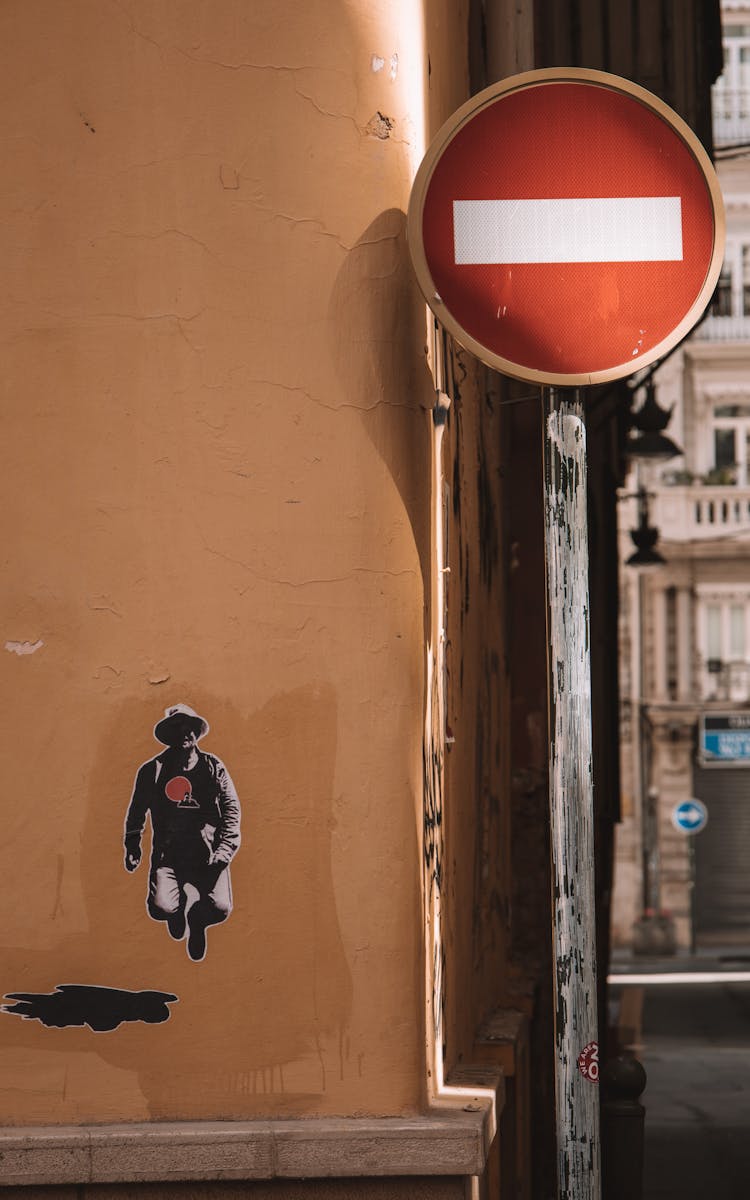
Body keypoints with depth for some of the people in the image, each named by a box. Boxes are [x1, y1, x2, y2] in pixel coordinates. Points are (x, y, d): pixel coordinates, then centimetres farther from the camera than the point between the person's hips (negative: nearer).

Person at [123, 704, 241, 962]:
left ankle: (197, 921, 24)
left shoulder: (213, 768, 6)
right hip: (168, 851, 0)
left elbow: (231, 807, 5)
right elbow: (137, 811, 14)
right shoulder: (152, 771, 5)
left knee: (220, 909, -16)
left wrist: (225, 848, -6)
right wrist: (132, 846, 7)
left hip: (207, 853, 1)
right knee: (162, 908, -21)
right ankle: (178, 912, 21)